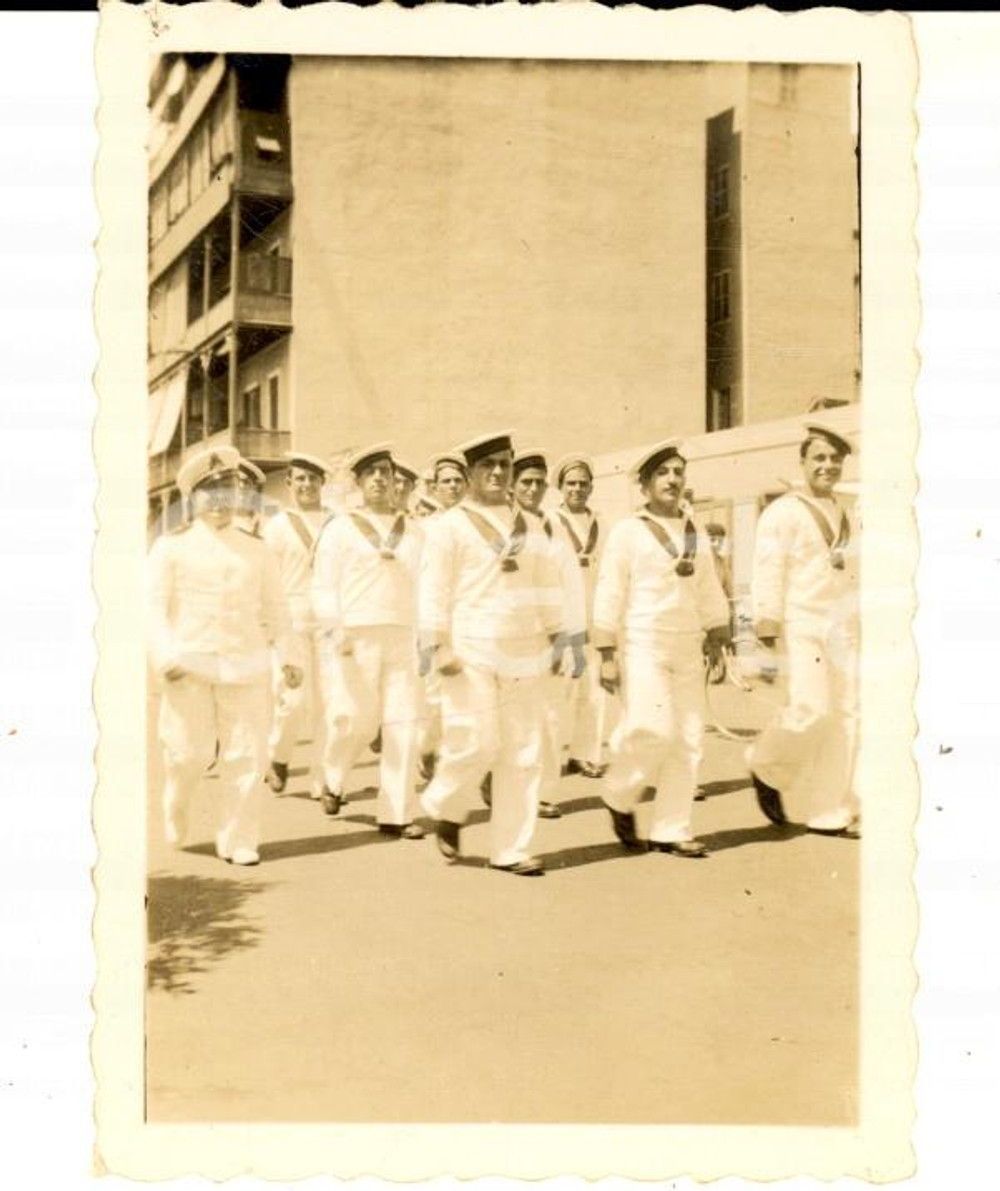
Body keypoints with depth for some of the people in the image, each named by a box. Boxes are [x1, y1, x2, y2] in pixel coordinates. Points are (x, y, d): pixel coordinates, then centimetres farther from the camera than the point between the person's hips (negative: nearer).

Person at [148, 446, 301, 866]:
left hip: (244, 665, 2)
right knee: (190, 753, -2)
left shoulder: (255, 549, 13)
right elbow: (154, 606, 0)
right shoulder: (172, 547, 5)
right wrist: (165, 657, -13)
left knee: (246, 756, -2)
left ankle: (237, 841, 11)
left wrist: (288, 656, 5)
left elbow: (274, 607, 14)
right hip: (190, 664, -2)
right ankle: (175, 809, 31)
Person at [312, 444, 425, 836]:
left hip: (401, 638, 3)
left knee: (403, 723, -2)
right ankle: (334, 779, 29)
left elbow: (421, 587, 14)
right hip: (354, 638, -3)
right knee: (357, 719, -4)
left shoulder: (413, 531, 11)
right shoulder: (340, 529, 2)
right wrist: (335, 630, -16)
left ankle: (396, 814, 5)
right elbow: (323, 587, -3)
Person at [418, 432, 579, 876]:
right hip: (471, 653, -5)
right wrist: (437, 647, -13)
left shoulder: (530, 526, 14)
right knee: (476, 743, -9)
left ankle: (511, 848, 12)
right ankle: (446, 807, 22)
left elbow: (547, 585, 17)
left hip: (524, 652, 5)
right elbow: (434, 589, -6)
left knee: (523, 754, 4)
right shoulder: (450, 525, -1)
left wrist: (557, 638, 12)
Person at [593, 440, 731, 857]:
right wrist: (607, 655, -10)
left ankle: (671, 832, 12)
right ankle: (620, 797, 12)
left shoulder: (695, 536, 14)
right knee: (654, 732, -15)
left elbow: (711, 596, 17)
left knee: (688, 742, 3)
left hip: (688, 651, 6)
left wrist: (718, 644, 13)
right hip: (642, 648, -5)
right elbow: (608, 596, -6)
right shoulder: (627, 532, -2)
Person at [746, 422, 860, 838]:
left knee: (845, 717, 3)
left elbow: (856, 576, 18)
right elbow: (767, 576, -10)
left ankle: (829, 812, 12)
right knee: (811, 710, -15)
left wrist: (864, 628, 14)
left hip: (844, 630, 6)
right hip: (800, 627, -6)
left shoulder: (846, 517, 16)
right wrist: (767, 631, -16)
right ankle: (765, 764, 14)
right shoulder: (782, 512, -3)